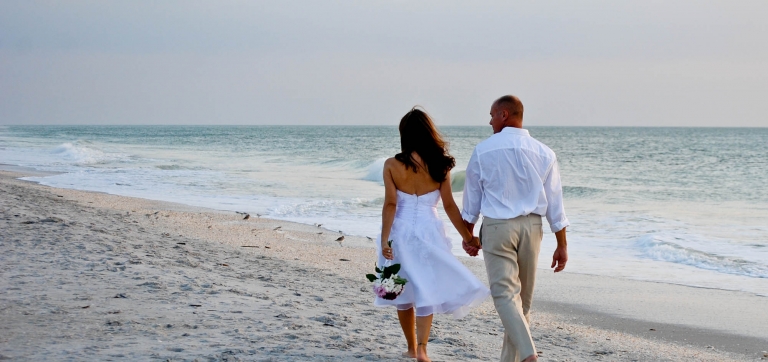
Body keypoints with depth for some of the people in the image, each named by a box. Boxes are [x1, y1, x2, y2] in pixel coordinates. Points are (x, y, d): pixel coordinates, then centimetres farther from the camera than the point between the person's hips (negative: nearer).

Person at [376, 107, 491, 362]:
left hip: (400, 232, 0)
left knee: (403, 291, 14)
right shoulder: (439, 165, -3)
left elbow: (390, 205, -10)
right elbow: (449, 206, -2)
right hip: (428, 231, 0)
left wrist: (384, 239, -9)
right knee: (426, 290, 3)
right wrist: (466, 235, 6)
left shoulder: (392, 165, -6)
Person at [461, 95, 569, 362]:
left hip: (497, 226, -3)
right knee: (523, 298, 13)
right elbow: (554, 203, 3)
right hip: (531, 227, 3)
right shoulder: (543, 153, 3)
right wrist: (562, 244, 7)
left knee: (505, 294, -6)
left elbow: (472, 197, 4)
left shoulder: (484, 151, -3)